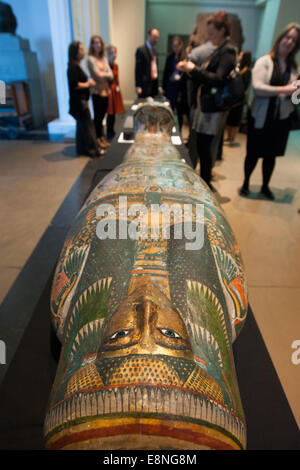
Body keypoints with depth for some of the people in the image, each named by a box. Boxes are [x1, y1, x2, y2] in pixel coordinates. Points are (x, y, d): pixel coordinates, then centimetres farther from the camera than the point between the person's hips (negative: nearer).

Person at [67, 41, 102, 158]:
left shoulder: (76, 66, 15)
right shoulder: (73, 67, -15)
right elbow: (74, 85, -23)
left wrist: (88, 82, 5)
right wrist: (87, 84, -11)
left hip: (81, 101, 10)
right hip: (78, 101, -10)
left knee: (82, 125, 15)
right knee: (87, 125, -5)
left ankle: (83, 149, 24)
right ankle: (92, 150, 3)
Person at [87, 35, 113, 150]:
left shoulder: (103, 59, 13)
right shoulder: (91, 59, -6)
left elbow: (111, 76, 6)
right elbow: (98, 75, -14)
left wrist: (103, 74, -10)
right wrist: (106, 74, 1)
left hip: (106, 91, 6)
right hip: (97, 91, -6)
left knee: (102, 115, 11)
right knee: (98, 116, 2)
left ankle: (102, 137, 22)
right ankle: (98, 139, 13)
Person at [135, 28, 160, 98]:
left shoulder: (154, 50, 17)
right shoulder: (141, 50, -7)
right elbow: (138, 69, -11)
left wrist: (157, 85, 16)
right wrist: (138, 86, -17)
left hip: (154, 84, 8)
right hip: (145, 85, -8)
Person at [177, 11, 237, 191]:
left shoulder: (228, 50, -10)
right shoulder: (220, 50, 18)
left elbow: (218, 79, -20)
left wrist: (194, 69, -17)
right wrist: (191, 69, 7)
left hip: (215, 107, -9)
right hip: (208, 104, 9)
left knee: (204, 145, -6)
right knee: (202, 144, 12)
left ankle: (206, 183, 6)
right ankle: (204, 180, 24)